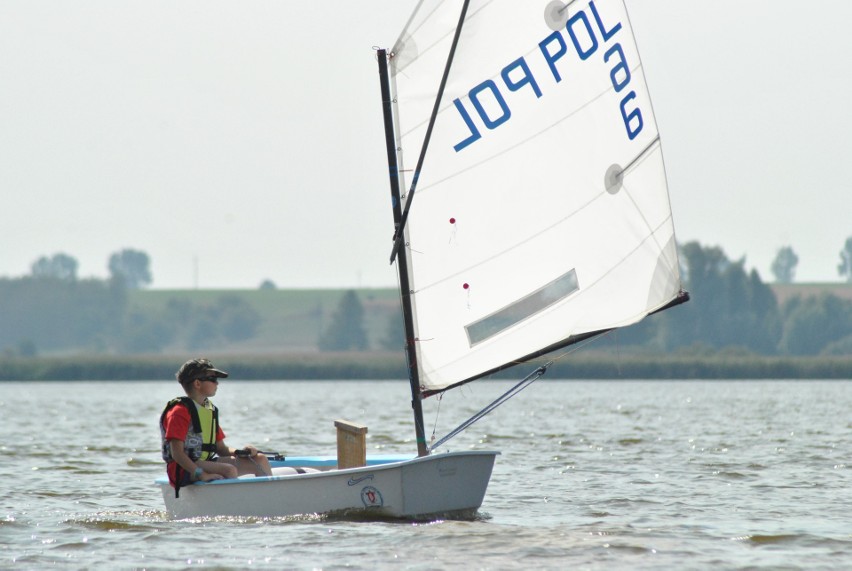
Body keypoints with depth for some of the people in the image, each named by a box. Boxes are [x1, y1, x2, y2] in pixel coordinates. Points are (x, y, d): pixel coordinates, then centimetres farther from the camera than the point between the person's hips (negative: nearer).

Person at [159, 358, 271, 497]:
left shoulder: (210, 410, 16)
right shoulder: (180, 411, -11)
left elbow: (221, 448, 19)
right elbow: (177, 453, -19)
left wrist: (241, 452, -2)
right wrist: (201, 474, -29)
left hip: (208, 461, 9)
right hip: (184, 469, -9)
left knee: (260, 460, 1)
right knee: (229, 470, -34)